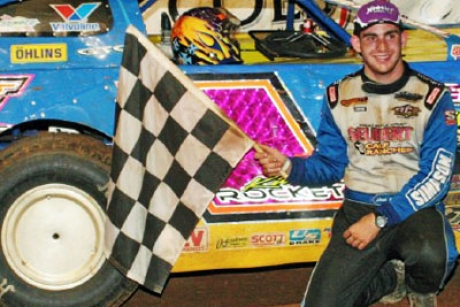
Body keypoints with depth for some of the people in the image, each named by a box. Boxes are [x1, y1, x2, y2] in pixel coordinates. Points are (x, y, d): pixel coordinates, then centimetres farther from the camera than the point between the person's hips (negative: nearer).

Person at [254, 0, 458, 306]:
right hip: (358, 209, 3)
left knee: (428, 255, -37)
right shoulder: (338, 97, 4)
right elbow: (330, 164, 12)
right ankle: (391, 280, 20)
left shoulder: (433, 97, -5)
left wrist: (379, 220, -19)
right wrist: (289, 167, -10)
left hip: (416, 208, -3)